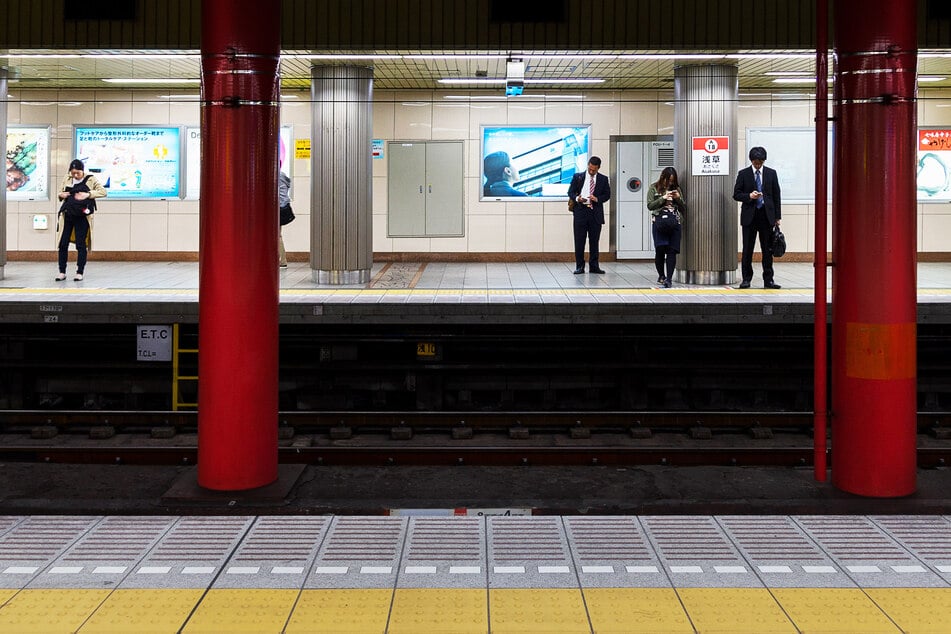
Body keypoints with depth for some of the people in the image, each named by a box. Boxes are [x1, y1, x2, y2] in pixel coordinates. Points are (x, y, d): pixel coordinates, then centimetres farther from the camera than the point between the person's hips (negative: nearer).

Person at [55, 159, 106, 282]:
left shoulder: (91, 179, 0)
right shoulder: (67, 179, 11)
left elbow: (103, 192, -5)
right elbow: (60, 193, 22)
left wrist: (88, 194, -18)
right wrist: (61, 195, -2)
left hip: (82, 216, -4)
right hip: (67, 215, 4)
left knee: (81, 245, 0)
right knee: (63, 244, 2)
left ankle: (80, 273, 8)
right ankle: (62, 272, 10)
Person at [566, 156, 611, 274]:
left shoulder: (603, 179, 8)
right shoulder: (578, 177, 6)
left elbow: (607, 195, 7)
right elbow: (570, 192, 6)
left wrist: (597, 199, -12)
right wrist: (576, 198, -15)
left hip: (596, 213, 1)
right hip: (580, 212, -1)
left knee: (594, 241, 5)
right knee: (579, 241, -1)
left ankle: (594, 266, 12)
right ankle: (579, 266, 5)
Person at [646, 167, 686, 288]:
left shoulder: (676, 189, 14)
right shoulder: (654, 188, 8)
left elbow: (683, 208, 15)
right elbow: (650, 206, -1)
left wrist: (678, 198, -3)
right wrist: (663, 198, -9)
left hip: (675, 223, 2)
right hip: (659, 222, -2)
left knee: (672, 251, -6)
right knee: (660, 250, -3)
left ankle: (669, 278, -9)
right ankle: (661, 276, 15)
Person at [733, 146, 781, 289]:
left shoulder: (771, 173, 8)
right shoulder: (743, 174, 4)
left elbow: (776, 195, 9)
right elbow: (736, 194, 2)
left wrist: (777, 217, 4)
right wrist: (749, 196, -18)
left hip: (767, 215, 1)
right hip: (749, 215, -1)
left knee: (768, 250, 2)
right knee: (747, 249, 2)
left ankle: (768, 279, 7)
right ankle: (746, 279, 9)